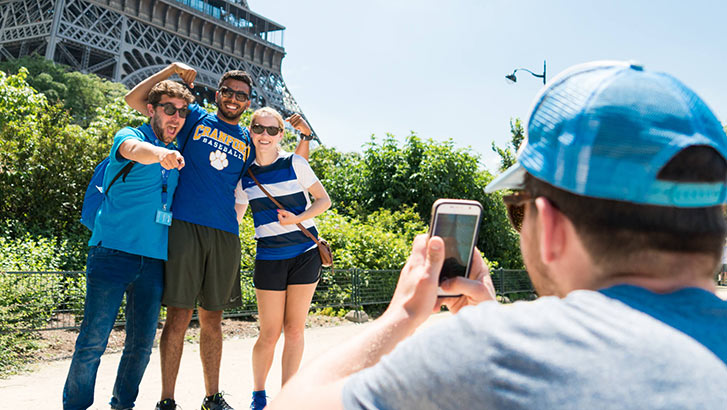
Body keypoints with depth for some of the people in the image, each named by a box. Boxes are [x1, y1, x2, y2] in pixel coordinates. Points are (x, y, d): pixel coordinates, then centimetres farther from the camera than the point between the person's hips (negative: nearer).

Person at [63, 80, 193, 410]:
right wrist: (161, 153, -49)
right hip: (115, 250, -5)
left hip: (154, 259, 5)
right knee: (93, 339, -5)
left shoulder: (178, 153, 16)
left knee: (142, 343, 8)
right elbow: (134, 150, -27)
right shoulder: (130, 136, -1)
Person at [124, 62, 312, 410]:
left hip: (225, 234, 3)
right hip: (184, 225, -3)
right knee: (179, 316, -6)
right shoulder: (195, 118, 10)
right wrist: (172, 69, 5)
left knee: (212, 318, 11)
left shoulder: (249, 141, 17)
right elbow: (134, 100, 11)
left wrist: (305, 136, 10)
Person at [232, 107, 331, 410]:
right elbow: (234, 217, 13)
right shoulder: (245, 175, 5)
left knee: (294, 329, 3)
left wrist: (298, 218, -12)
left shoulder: (294, 164, -2)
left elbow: (324, 200, 3)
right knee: (269, 334, 0)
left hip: (305, 253, -1)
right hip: (269, 257, 1)